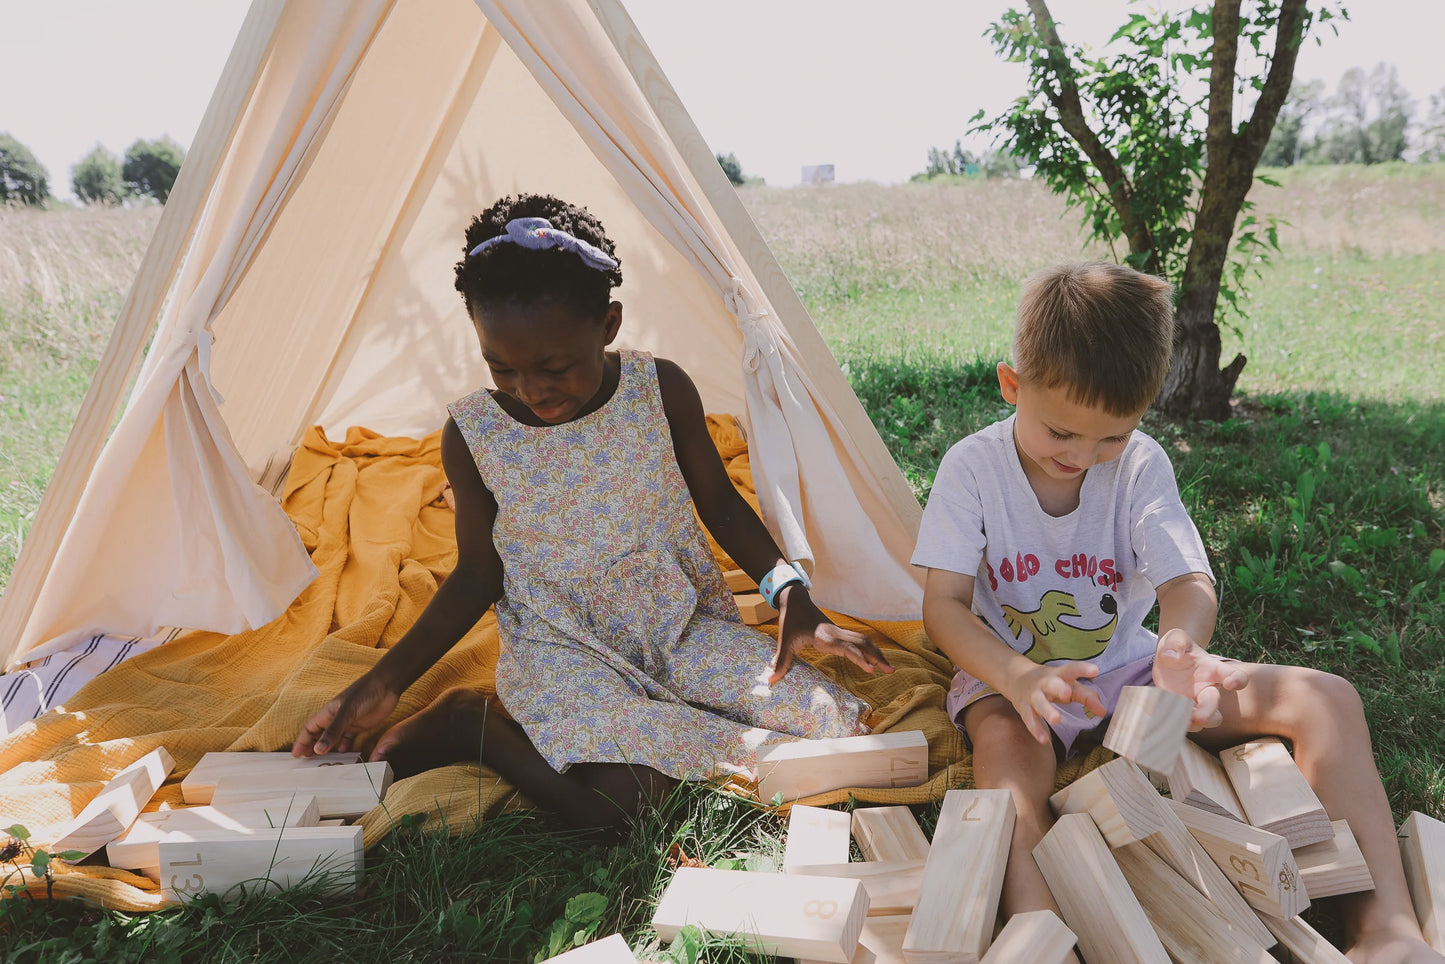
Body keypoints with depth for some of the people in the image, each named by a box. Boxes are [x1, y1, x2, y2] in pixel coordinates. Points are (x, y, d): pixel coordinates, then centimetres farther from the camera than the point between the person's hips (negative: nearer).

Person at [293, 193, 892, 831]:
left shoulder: (661, 391, -10)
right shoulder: (473, 434, -10)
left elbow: (720, 504, 3)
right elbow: (477, 574, 1)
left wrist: (791, 596, -12)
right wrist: (382, 684, -5)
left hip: (679, 621, 3)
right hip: (561, 646, -3)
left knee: (832, 722, -13)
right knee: (611, 800, -30)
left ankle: (639, 724, 2)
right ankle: (471, 725, -2)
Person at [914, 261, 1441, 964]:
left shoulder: (1141, 466, -7)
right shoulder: (972, 468, -14)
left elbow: (1188, 580, -15)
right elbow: (943, 605, -18)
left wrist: (1181, 645, -42)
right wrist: (1017, 676, -39)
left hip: (1127, 667, 4)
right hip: (1010, 675, -3)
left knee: (1325, 697, -10)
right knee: (1003, 744, -41)